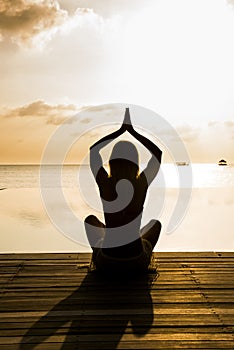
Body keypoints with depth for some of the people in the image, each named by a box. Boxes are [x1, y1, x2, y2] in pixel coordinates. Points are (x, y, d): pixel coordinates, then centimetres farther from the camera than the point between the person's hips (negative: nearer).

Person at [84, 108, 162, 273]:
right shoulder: (142, 184, -13)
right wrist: (132, 131, 5)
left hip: (106, 262, 0)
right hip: (137, 262, 0)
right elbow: (158, 152, 5)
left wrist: (122, 129, 6)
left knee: (90, 219, 29)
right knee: (155, 223, 30)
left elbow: (94, 149, 5)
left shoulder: (105, 183, -13)